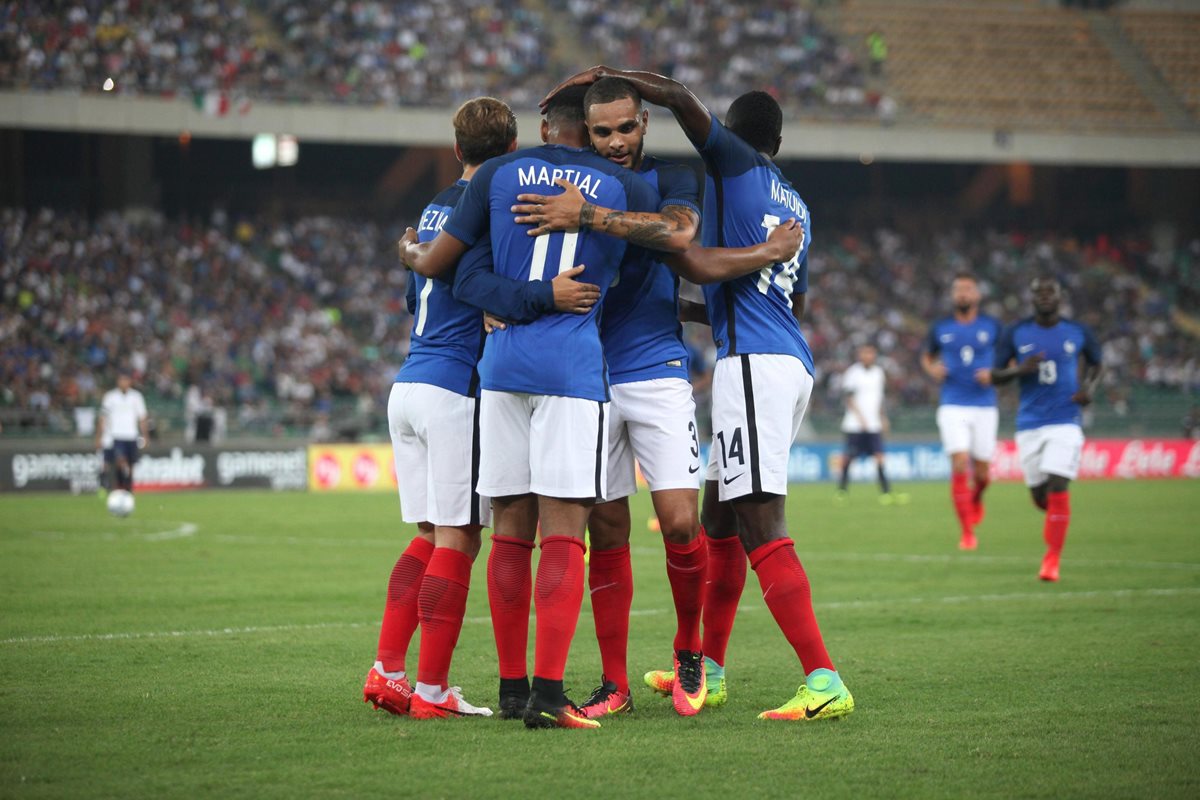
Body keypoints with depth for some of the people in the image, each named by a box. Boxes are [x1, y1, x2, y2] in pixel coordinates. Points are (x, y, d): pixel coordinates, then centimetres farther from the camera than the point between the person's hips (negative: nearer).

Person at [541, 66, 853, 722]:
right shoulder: (795, 204, 23)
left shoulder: (734, 161, 1)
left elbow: (681, 99, -15)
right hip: (792, 363, 9)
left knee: (762, 529, -14)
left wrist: (601, 76, -4)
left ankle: (824, 682, -23)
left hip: (754, 365, -9)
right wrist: (693, 309, 41)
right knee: (718, 518, 20)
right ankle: (706, 669, 30)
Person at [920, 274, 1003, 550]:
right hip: (952, 407, 0)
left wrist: (994, 375, -12)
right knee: (960, 465, -15)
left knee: (982, 471, 3)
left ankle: (976, 499, 41)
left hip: (984, 407, 0)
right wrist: (932, 369, -2)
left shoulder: (992, 327, 2)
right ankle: (966, 532, -8)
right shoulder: (940, 328, 5)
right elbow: (927, 357, 21)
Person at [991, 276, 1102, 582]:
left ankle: (1052, 561, -9)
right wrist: (1020, 370, -15)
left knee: (1057, 488, -16)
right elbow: (995, 375, 5)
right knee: (1039, 496, 6)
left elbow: (1096, 364, 18)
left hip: (1065, 423, -2)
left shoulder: (1078, 333, 1)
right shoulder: (1015, 334, 1)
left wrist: (1090, 388, -2)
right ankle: (1054, 519, 43)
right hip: (1029, 426, 2)